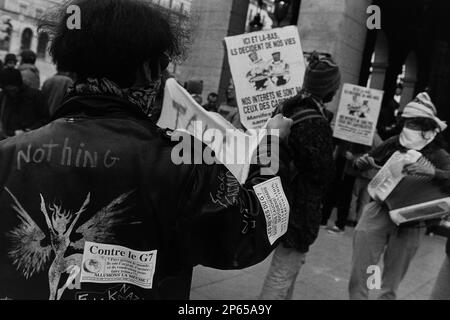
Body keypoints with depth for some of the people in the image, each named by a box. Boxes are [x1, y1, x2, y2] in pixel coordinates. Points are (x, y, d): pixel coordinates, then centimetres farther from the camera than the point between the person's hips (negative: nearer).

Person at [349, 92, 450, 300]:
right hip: (379, 211, 2)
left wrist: (431, 172, -40)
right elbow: (362, 164, 13)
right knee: (358, 275, 1)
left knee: (391, 284, 13)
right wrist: (362, 162, -9)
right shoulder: (393, 144, 2)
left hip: (409, 223, -1)